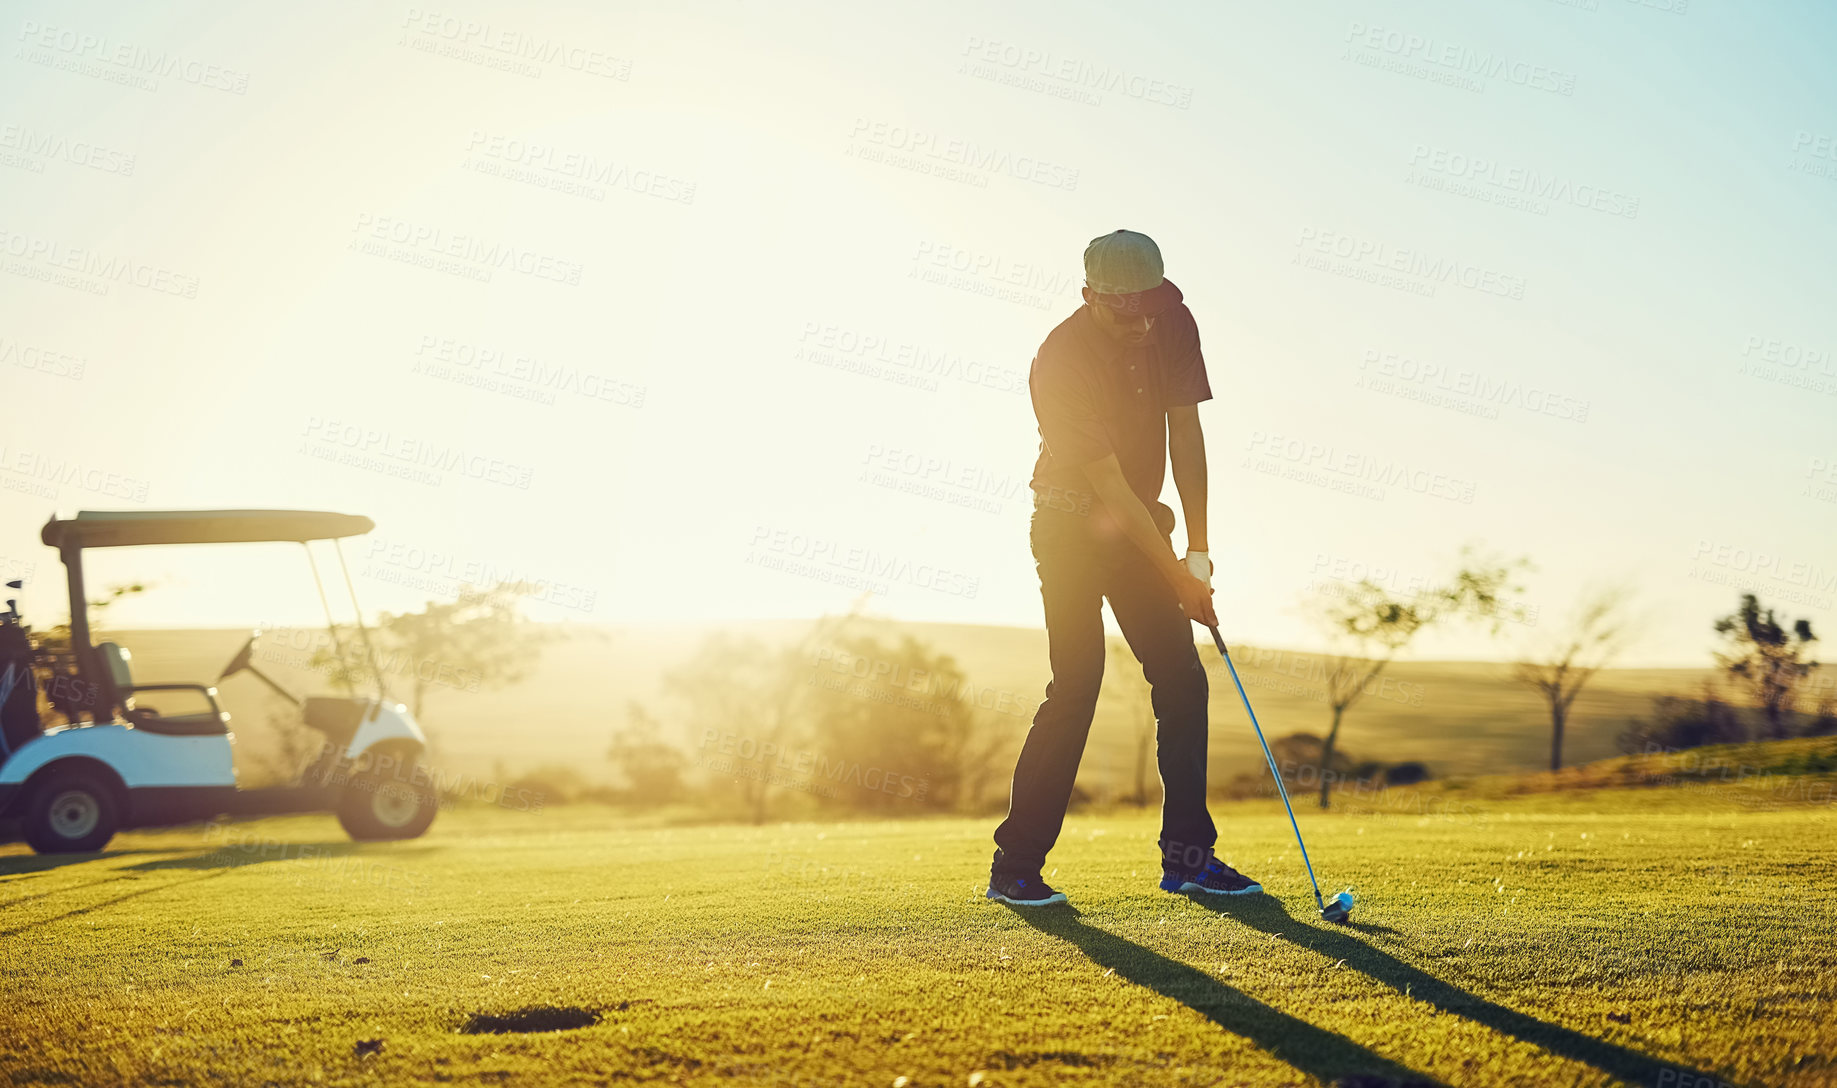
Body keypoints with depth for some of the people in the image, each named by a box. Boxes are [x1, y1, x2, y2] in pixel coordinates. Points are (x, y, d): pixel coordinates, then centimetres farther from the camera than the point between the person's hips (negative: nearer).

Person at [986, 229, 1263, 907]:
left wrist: (1198, 549, -5)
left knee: (1183, 681, 0)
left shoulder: (1174, 327, -5)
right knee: (1077, 682, -15)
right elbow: (1109, 483, -23)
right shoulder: (1060, 360, -24)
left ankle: (1187, 856, 8)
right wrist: (1178, 576, -21)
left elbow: (1184, 432, 1)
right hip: (1073, 526, -6)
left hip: (1141, 522, 6)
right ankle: (1015, 864, -9)